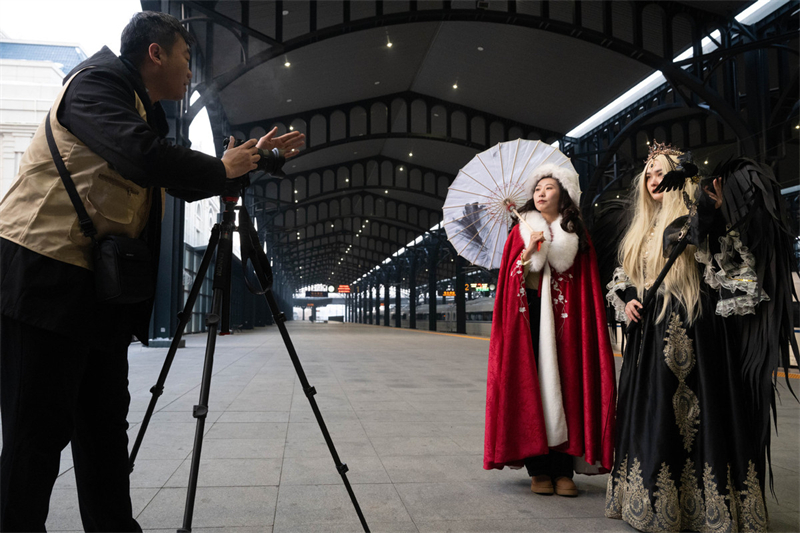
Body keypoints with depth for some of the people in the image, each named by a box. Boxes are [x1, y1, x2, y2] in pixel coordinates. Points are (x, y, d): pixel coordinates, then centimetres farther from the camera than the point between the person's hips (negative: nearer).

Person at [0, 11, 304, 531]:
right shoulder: (97, 79, -6)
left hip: (101, 286, 9)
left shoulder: (146, 112, 20)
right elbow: (141, 156, -24)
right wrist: (222, 169, -9)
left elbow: (186, 184, 26)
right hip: (44, 272, -9)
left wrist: (255, 158, 22)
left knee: (105, 425, 12)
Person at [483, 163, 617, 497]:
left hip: (565, 319, 0)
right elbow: (509, 278, 4)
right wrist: (528, 250, -11)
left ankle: (563, 469, 4)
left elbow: (589, 287, 7)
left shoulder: (577, 235, 9)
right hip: (527, 315, 0)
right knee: (531, 386, -3)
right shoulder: (521, 231, 10)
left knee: (565, 386, -3)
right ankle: (538, 469, 4)